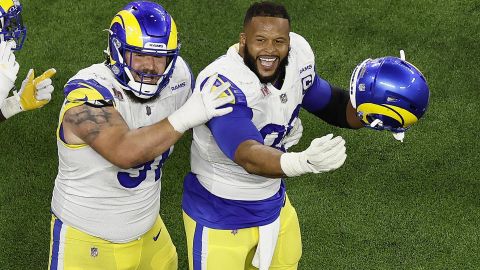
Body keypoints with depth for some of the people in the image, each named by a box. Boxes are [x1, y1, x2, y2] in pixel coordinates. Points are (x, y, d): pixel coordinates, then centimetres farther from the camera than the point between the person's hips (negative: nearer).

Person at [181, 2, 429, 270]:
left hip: (273, 202, 7)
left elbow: (328, 104, 7)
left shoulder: (297, 58, -11)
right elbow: (248, 157, -45)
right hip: (219, 214, -6)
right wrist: (304, 162, -63)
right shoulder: (222, 85, -33)